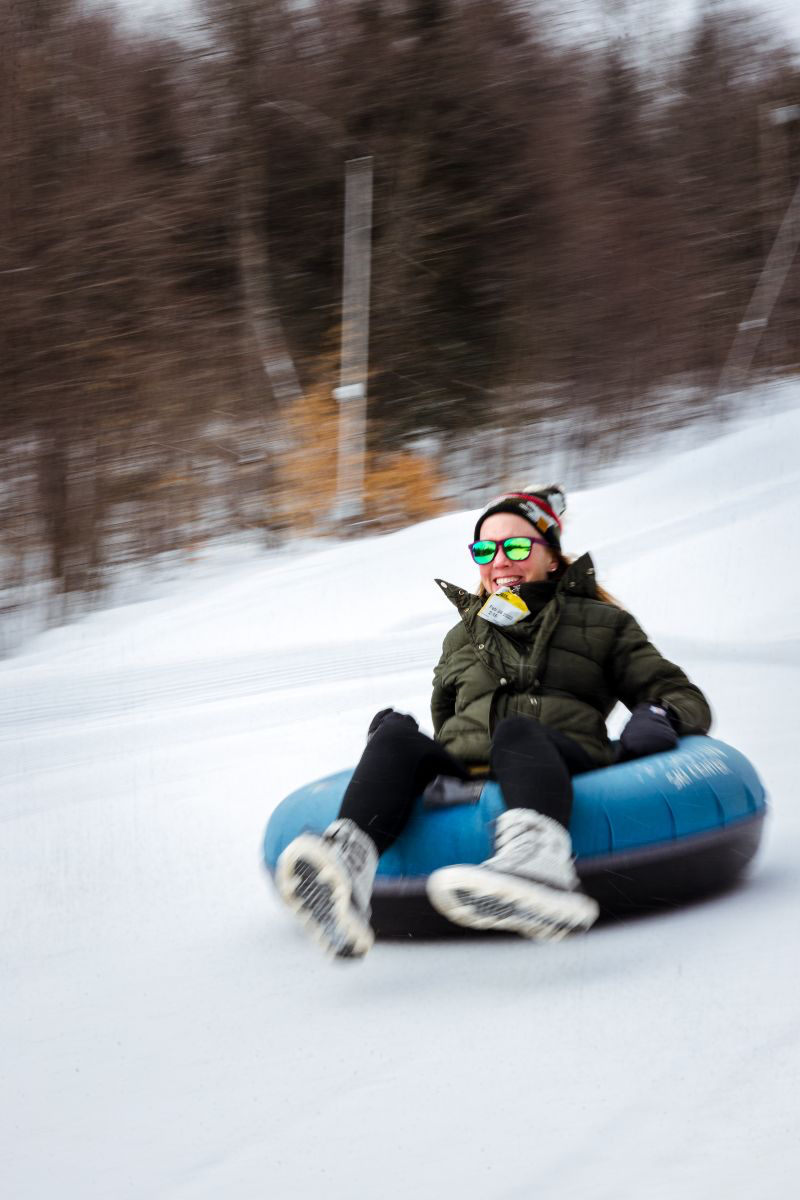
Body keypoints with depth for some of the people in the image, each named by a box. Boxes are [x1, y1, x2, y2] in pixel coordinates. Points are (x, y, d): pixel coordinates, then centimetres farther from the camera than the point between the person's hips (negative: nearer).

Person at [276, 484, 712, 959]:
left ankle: (540, 863, -72)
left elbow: (685, 697, 20)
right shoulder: (463, 638, 35)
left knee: (516, 732, -37)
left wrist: (661, 719, -4)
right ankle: (348, 857, -61)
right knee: (397, 734, -28)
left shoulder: (599, 623, 25)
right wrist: (396, 739, 16)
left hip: (555, 770, -3)